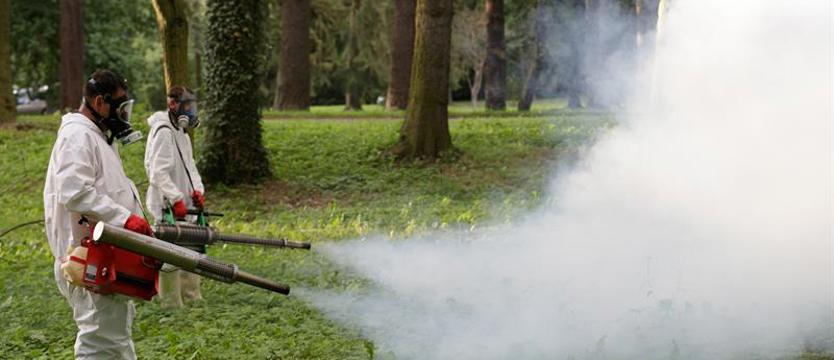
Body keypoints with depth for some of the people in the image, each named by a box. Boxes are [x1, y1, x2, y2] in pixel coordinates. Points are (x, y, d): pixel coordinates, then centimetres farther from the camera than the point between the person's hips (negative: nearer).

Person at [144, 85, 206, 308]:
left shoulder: (182, 132, 16)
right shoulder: (163, 132, -15)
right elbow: (159, 173, -21)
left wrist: (197, 190, 2)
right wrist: (176, 199, -26)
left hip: (184, 206, 10)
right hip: (167, 207, -10)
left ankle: (192, 299, 27)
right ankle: (171, 305, -2)